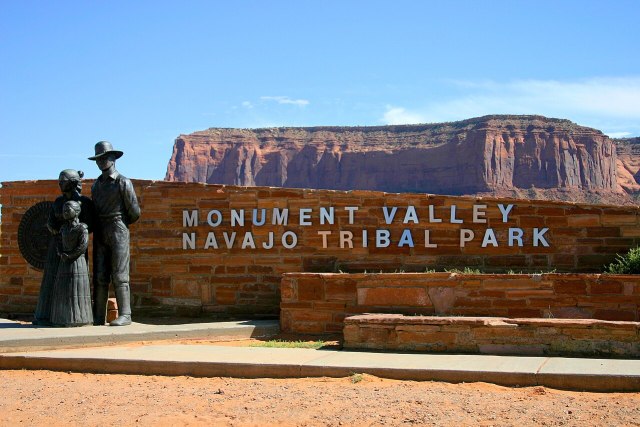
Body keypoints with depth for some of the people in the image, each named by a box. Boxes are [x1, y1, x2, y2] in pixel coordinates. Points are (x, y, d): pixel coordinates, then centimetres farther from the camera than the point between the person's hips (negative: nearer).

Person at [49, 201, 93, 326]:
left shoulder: (82, 228, -6)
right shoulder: (63, 228, 14)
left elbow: (83, 246, -14)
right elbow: (60, 244, 13)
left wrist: (69, 255, -10)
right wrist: (61, 254, -7)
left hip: (77, 261, -7)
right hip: (64, 263, 7)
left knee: (76, 291, -7)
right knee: (62, 291, 5)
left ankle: (78, 318, -2)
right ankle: (63, 318, 10)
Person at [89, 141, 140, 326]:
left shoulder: (123, 182, -4)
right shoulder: (96, 184, 17)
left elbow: (134, 212, -3)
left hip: (118, 233, -6)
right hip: (100, 234, 6)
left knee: (119, 276, -8)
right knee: (100, 276, 3)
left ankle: (124, 315, -6)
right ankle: (98, 316, 5)